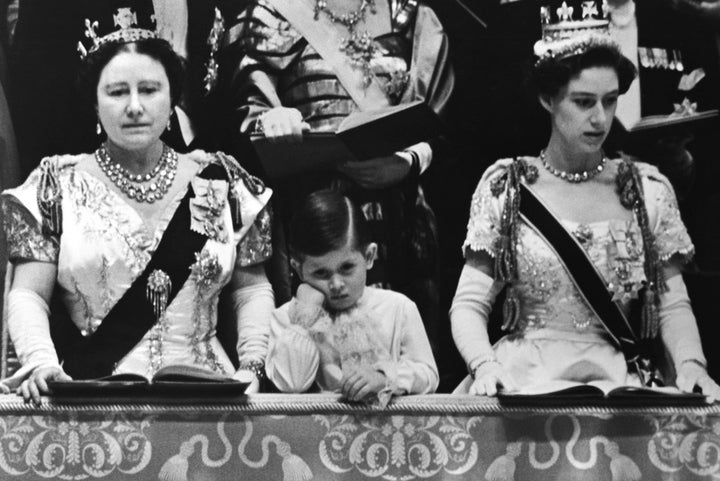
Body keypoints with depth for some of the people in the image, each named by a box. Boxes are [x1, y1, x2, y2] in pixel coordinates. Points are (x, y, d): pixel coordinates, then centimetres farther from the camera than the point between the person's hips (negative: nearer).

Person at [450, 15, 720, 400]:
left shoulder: (648, 189, 8)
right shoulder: (505, 186, 4)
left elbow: (673, 305, 8)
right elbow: (469, 305, 1)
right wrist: (485, 366, -19)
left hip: (617, 381, 2)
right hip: (523, 378, -1)